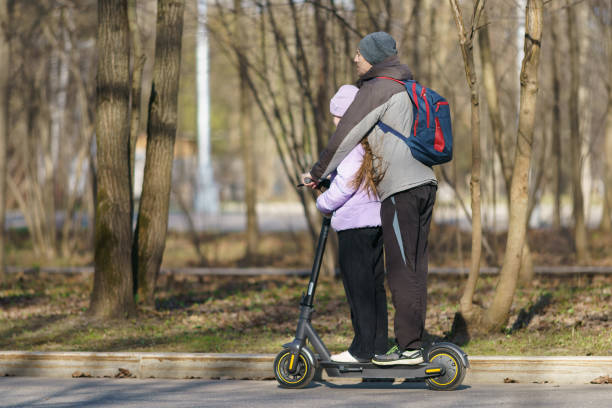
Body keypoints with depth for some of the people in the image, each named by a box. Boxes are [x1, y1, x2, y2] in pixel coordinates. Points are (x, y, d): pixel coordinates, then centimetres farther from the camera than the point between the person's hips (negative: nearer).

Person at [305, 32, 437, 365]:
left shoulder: (377, 88, -6)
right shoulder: (407, 88, 22)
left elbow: (346, 135, -5)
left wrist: (318, 172, 7)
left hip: (400, 188, -9)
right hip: (424, 181, 9)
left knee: (401, 269, -8)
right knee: (415, 267, 9)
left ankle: (408, 347, -9)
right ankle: (413, 343, 11)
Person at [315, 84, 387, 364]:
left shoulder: (351, 144, -14)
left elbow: (345, 184, -18)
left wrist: (324, 203, 1)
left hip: (355, 223, -9)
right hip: (379, 220, 9)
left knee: (358, 286, -3)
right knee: (375, 284, 12)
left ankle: (363, 349, -2)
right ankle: (379, 346, 15)